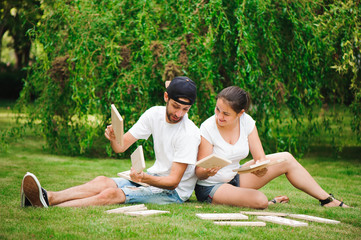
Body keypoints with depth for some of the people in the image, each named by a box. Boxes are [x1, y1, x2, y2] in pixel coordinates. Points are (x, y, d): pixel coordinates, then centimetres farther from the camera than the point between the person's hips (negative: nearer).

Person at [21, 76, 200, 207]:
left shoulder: (189, 134, -18)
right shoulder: (154, 114, 1)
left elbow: (173, 181, -21)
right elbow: (121, 146, 1)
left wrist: (145, 179, -40)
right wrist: (113, 138, -23)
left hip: (175, 191, -7)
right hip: (153, 177, 7)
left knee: (112, 193, -27)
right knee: (102, 181, -18)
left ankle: (48, 208, -40)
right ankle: (48, 198, -37)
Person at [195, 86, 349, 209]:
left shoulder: (246, 122, -7)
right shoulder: (208, 128, -21)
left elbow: (260, 157, -8)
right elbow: (199, 173, -18)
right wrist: (207, 172, -42)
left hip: (235, 177, 6)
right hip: (211, 187, -6)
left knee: (286, 159, -3)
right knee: (260, 200, -33)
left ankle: (327, 200, 7)